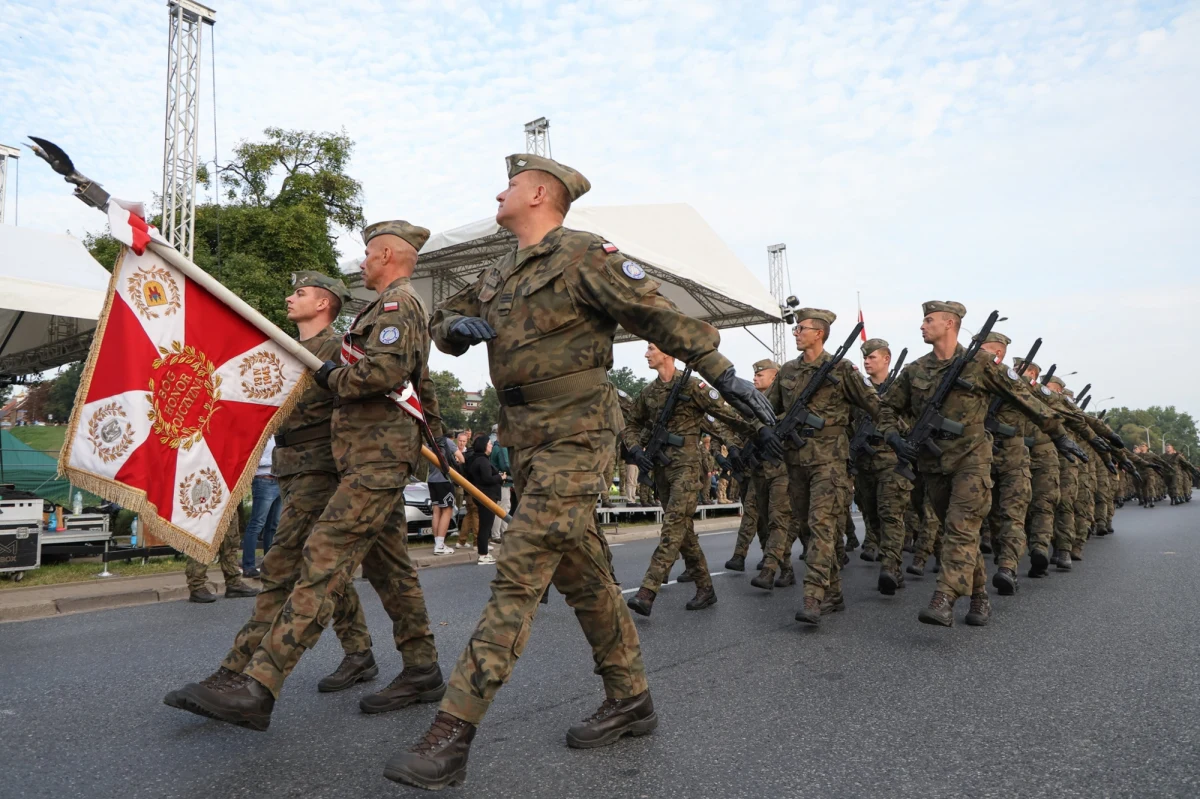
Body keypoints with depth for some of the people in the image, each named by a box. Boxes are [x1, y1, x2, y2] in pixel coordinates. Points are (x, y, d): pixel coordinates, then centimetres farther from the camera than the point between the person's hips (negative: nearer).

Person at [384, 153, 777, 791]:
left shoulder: (584, 256, -7)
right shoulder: (498, 275, 17)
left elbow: (659, 316, -8)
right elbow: (443, 324, 22)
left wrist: (722, 374, -7)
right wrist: (456, 325, -2)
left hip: (575, 433, -8)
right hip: (524, 438, 9)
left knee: (519, 574, -11)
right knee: (580, 572, 13)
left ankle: (452, 735, -7)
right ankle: (630, 700, 27)